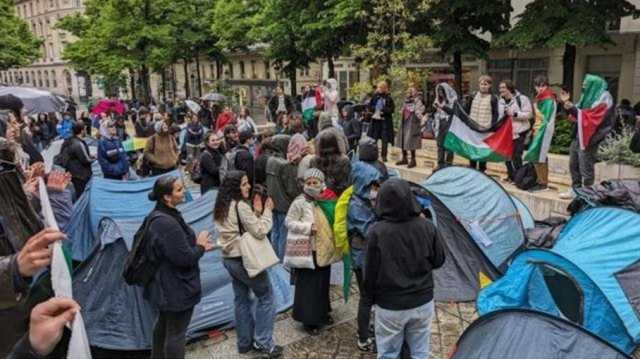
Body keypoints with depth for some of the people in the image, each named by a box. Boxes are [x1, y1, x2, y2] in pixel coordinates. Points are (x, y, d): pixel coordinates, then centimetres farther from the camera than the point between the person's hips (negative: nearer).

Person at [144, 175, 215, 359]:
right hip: (176, 288, -11)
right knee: (176, 332, 4)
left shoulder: (159, 216, 4)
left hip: (165, 285, 11)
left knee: (164, 325, 27)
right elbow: (184, 258, -27)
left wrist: (197, 245, 3)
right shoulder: (167, 223, -30)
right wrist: (200, 246, -10)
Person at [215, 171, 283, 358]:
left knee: (242, 299, 17)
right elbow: (259, 232, -20)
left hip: (229, 258, 9)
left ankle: (245, 342, 26)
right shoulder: (240, 205, -19)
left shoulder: (223, 206, 8)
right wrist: (266, 211, -9)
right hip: (244, 259, -9)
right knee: (266, 296, 4)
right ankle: (263, 342, 7)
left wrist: (256, 213, 2)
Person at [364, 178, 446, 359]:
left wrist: (370, 298, 4)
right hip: (423, 302, 3)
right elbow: (439, 261, 2)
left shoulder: (376, 232, -20)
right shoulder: (427, 227, -11)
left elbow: (371, 271, -11)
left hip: (389, 306, -3)